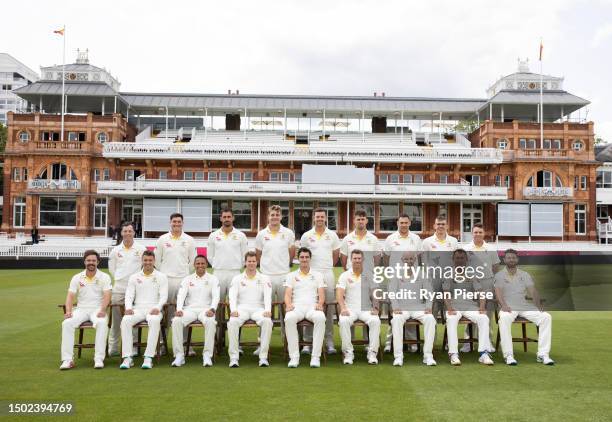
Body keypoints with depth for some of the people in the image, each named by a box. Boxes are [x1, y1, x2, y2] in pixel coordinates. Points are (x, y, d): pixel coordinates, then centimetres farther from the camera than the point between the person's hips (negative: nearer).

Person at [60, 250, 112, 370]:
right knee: (67, 323, -27)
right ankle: (67, 360, -25)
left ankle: (99, 359, -32)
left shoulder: (104, 277, 4)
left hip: (97, 309, -2)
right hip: (81, 309, 3)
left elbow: (107, 296, -8)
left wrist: (102, 310, -26)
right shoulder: (76, 278, 11)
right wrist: (68, 311, -16)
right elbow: (70, 296, 3)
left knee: (102, 323, -35)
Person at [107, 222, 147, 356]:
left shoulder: (141, 249, 4)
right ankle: (113, 347, 10)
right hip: (119, 289, 2)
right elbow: (111, 268, 17)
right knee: (116, 318, 1)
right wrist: (120, 279, 10)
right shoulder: (115, 250, 10)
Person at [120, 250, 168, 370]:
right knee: (125, 321, -30)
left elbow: (163, 296, 1)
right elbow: (129, 295, 10)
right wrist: (128, 307, -11)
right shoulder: (134, 277, 18)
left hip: (154, 309, -2)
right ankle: (127, 357, -29)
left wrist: (158, 307, -19)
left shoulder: (161, 277, 10)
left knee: (155, 321, -37)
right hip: (137, 309, 2)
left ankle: (148, 357, -37)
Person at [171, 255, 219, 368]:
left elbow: (216, 296, -1)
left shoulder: (213, 279, 11)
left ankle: (207, 355, -28)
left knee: (210, 322, -35)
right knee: (176, 321, -29)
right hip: (190, 308, 2)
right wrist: (179, 309, -17)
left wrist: (212, 309, -21)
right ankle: (179, 355, -21)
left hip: (205, 309, -2)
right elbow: (181, 295, 3)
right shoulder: (187, 279, 15)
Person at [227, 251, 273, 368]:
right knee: (232, 322, -33)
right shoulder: (237, 279, 14)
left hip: (258, 309, 0)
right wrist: (233, 309, -20)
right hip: (242, 308, 0)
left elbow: (267, 296, 0)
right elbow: (232, 296, 1)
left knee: (267, 321, -33)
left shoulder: (264, 279, 14)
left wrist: (268, 310, -19)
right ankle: (234, 357, -27)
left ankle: (263, 357, -27)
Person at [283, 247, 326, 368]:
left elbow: (321, 294, 8)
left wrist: (320, 304, -14)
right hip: (296, 306, 0)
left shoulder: (318, 275, 20)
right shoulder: (291, 275, 19)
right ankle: (294, 356, -30)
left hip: (312, 306, 0)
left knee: (320, 318, -36)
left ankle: (316, 356, -32)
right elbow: (287, 294, 6)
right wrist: (288, 304, -17)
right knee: (289, 319, -36)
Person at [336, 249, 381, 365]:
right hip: (350, 309, 0)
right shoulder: (344, 276, 9)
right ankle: (348, 353, -21)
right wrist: (343, 308, -20)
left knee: (375, 321, -30)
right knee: (343, 321, -32)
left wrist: (375, 308, -11)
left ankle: (372, 352, -20)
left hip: (366, 309, 1)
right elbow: (339, 294, -3)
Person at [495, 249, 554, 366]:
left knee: (546, 317, -21)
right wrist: (503, 305, -25)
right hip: (509, 307, -4)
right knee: (503, 318, -38)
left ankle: (543, 354, -20)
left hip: (525, 306, 4)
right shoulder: (499, 275, 9)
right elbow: (498, 292, -6)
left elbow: (532, 291, 7)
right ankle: (508, 355, -33)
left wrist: (538, 304, -13)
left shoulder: (525, 275, 19)